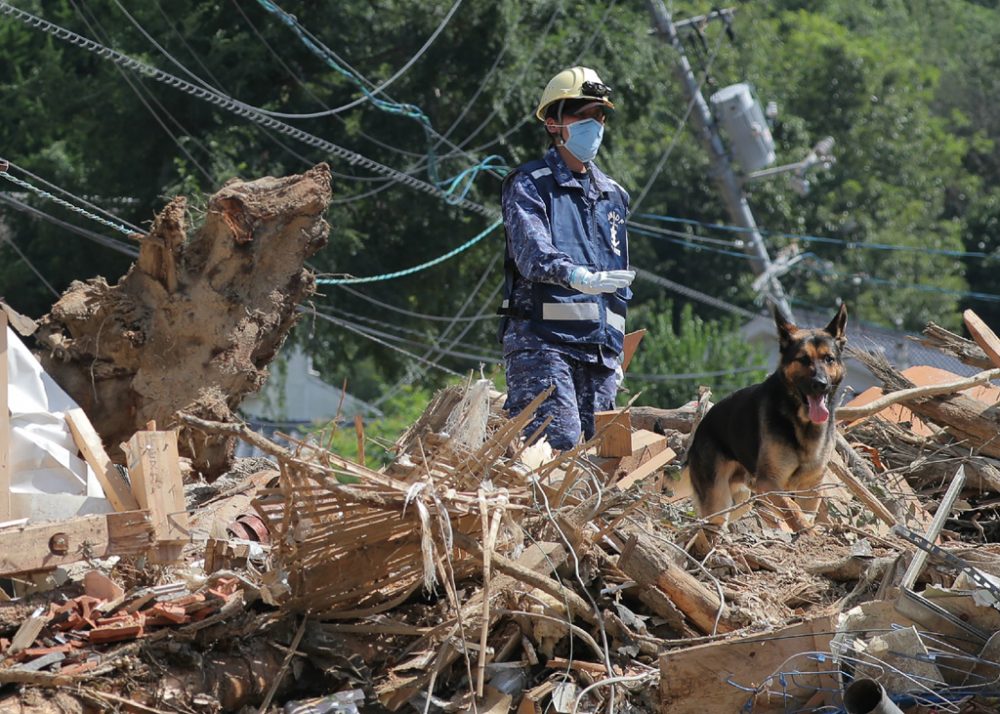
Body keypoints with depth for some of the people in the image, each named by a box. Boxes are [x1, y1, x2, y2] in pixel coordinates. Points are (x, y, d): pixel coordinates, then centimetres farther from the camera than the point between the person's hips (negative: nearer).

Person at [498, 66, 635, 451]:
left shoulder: (612, 195, 23)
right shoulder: (530, 184, 1)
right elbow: (532, 251, -19)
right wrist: (579, 277, -38)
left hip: (600, 349, 7)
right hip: (542, 341, -7)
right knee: (559, 445, -22)